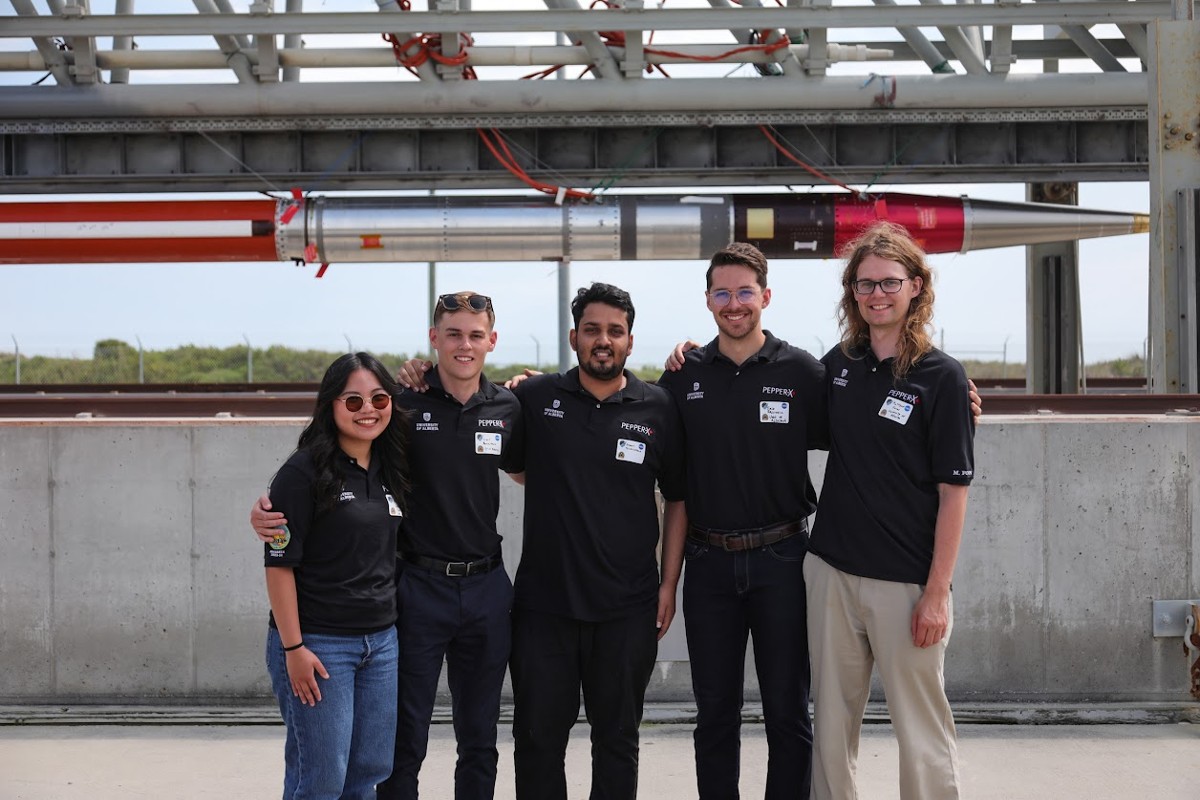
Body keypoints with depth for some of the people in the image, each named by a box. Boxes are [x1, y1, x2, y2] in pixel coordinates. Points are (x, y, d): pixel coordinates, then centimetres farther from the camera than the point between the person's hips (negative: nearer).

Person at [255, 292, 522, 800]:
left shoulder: (508, 409, 2)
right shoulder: (403, 404, -7)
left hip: (486, 587, 3)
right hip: (418, 586, -3)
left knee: (479, 740, 13)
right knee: (405, 743, 5)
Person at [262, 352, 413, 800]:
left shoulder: (389, 471, 9)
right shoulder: (304, 472, -11)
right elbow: (279, 563, -13)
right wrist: (293, 647, -15)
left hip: (382, 641, 6)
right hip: (318, 644, -6)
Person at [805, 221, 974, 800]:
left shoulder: (941, 377, -7)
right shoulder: (839, 364, 8)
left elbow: (953, 492, -8)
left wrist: (937, 593, -13)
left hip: (905, 581, -5)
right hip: (831, 571, 5)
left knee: (922, 730, 2)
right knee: (832, 720, 11)